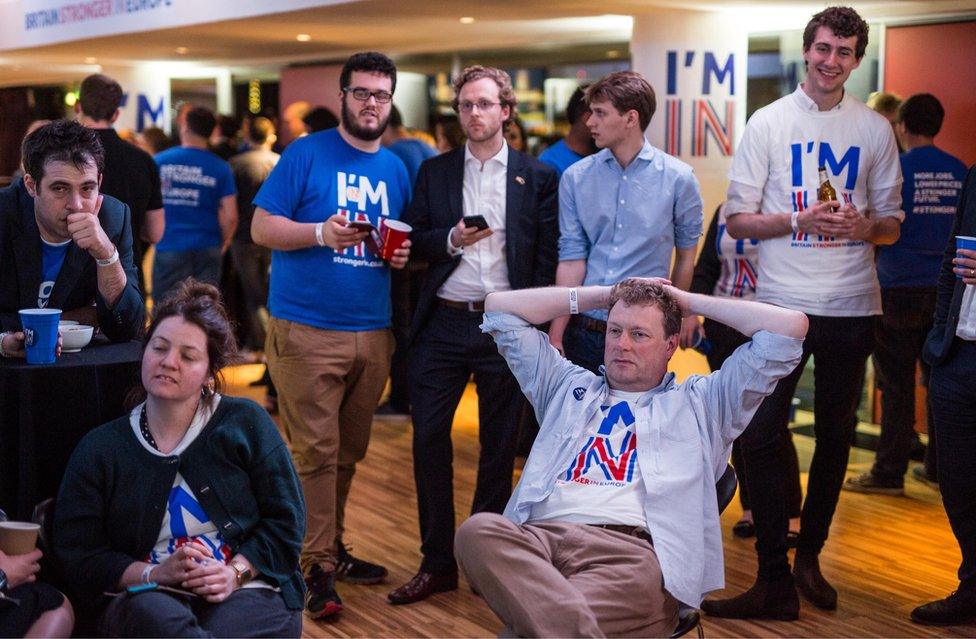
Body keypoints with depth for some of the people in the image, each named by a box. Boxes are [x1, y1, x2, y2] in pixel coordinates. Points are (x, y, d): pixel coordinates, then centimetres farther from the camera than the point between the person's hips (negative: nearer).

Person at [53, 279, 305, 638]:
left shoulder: (246, 424, 9)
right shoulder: (98, 450, 11)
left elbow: (285, 521, 7)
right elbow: (78, 555, 6)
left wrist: (236, 572, -11)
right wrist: (154, 574, -11)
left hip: (245, 594, -1)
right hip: (146, 598, 2)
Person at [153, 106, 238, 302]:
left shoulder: (159, 161, -3)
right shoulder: (220, 168, -2)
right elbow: (230, 216, -5)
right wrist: (226, 240, 14)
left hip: (169, 247, -1)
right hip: (207, 249, 1)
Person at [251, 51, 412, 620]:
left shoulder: (397, 170, 15)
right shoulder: (306, 155, -2)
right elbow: (261, 227, -5)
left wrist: (403, 254, 1)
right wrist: (322, 233, -20)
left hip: (373, 333, 5)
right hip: (307, 331, -5)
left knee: (350, 452, 12)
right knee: (316, 451, -5)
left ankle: (331, 549, 26)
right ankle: (317, 568, 3)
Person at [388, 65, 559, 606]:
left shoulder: (537, 177, 4)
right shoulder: (434, 172, 9)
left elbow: (548, 257, 0)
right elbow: (413, 239, 7)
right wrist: (450, 239, -13)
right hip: (444, 322, 2)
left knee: (499, 447, 7)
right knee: (428, 440, 0)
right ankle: (438, 563, 11)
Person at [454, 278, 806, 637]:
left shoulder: (700, 402, 28)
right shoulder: (569, 387, 36)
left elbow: (790, 327, 21)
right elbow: (500, 308, 37)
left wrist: (690, 302, 30)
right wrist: (601, 296, 37)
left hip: (634, 548, -3)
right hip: (538, 536, 3)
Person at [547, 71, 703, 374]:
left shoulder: (678, 178, -4)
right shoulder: (575, 178, 1)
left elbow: (685, 255, 5)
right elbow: (572, 258, -2)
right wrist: (556, 335, -8)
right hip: (583, 329, 2)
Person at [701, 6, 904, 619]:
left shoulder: (876, 130, 7)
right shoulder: (769, 122, 3)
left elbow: (892, 224, 10)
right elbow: (737, 220, 0)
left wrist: (864, 227, -13)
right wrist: (800, 221, -16)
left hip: (852, 305, 2)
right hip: (782, 301, -2)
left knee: (835, 435, 11)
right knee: (761, 437, -7)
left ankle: (809, 556, 28)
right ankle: (775, 580, 1)